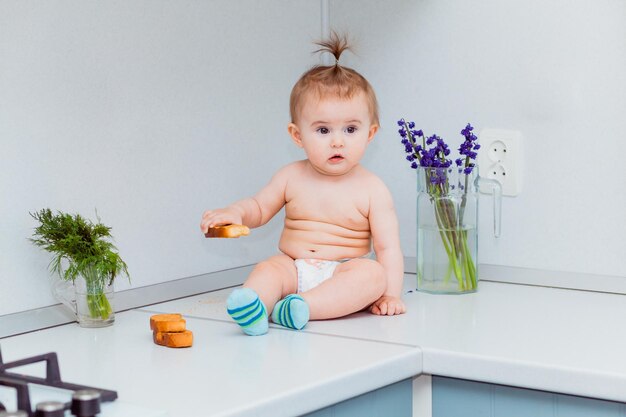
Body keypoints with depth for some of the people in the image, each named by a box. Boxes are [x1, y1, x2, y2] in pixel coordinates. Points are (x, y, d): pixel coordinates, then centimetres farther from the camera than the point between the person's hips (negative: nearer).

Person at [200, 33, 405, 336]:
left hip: (343, 275, -2)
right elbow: (259, 208, 17)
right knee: (267, 269, -27)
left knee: (374, 274, -31)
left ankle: (299, 307, -47)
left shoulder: (372, 190, -3)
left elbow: (388, 247, -5)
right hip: (293, 268, 2)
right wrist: (236, 213, -7)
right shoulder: (291, 178, 4)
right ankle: (254, 306, -57)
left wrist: (390, 295, -17)